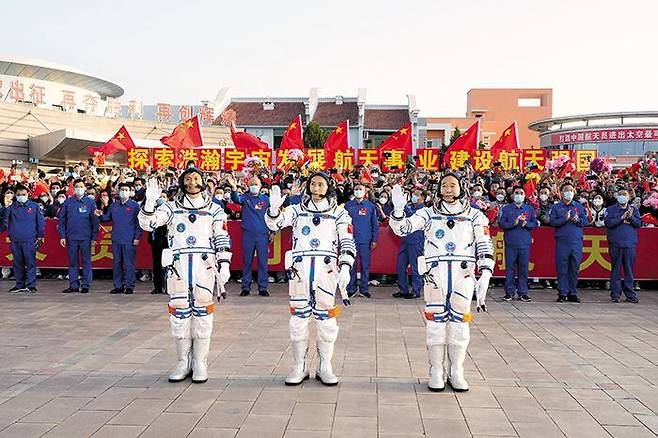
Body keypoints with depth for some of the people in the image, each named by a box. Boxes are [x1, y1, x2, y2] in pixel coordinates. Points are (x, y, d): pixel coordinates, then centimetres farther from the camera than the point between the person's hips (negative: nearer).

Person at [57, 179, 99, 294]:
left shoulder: (90, 202, 3)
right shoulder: (68, 202, 6)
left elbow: (95, 220, 3)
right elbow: (61, 220, 7)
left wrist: (94, 237, -2)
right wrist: (62, 236, 0)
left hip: (85, 237, -1)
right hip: (71, 237, 2)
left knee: (86, 262, 1)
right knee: (72, 262, 6)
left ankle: (86, 285, 8)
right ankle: (74, 285, 12)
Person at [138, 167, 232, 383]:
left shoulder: (214, 210, 13)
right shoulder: (172, 207, 13)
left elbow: (222, 240, 9)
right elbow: (147, 224, 1)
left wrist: (224, 265, 0)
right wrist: (150, 201, -15)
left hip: (205, 265, -1)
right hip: (178, 265, 1)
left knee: (202, 312, -1)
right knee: (179, 311, 2)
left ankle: (200, 362, 7)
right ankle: (183, 361, 13)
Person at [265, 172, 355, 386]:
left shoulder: (339, 213, 11)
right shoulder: (297, 210, 13)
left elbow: (347, 243, 3)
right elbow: (274, 224, -1)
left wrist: (345, 268, -12)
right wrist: (274, 208, -22)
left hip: (326, 270, -1)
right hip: (300, 268, 1)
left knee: (326, 319, 0)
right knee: (298, 318, 4)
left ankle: (324, 368, 13)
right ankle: (299, 367, 15)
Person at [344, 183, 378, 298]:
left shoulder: (370, 206, 5)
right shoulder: (348, 205, 4)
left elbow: (375, 224, 7)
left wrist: (374, 240, 1)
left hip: (365, 241, 0)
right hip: (351, 240, 0)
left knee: (365, 266, 5)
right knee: (351, 266, 3)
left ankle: (364, 289, 15)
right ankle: (351, 289, 12)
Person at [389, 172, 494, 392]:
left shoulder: (475, 216, 10)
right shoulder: (428, 213, 10)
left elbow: (485, 247, 4)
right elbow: (402, 228, 0)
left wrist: (485, 275, -8)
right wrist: (398, 209, -18)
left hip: (463, 275, 1)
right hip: (435, 273, 0)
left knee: (459, 322, 4)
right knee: (436, 322, 1)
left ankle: (456, 372, 16)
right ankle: (436, 372, 12)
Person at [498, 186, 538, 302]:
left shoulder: (530, 209, 14)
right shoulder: (506, 209, 9)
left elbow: (535, 224, 8)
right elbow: (502, 223, -1)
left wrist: (526, 223, -11)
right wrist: (514, 223, -15)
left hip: (525, 243, 1)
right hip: (511, 242, -1)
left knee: (523, 268, 2)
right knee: (510, 267, -1)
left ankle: (522, 293, 8)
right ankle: (509, 292, 6)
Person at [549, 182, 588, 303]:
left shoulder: (579, 206, 15)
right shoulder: (556, 207, 10)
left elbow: (585, 221, 9)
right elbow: (552, 222, -2)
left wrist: (578, 220, -10)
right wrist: (564, 219, -15)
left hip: (577, 241, 2)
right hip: (562, 241, -2)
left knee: (575, 268, 3)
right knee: (562, 269, -2)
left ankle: (573, 293, 10)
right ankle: (562, 293, 3)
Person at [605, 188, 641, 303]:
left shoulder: (634, 210, 16)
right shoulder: (611, 209, 7)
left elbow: (639, 223, 5)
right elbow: (608, 223, -8)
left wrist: (631, 217, -12)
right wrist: (622, 217, -14)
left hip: (630, 243, 2)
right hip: (616, 244, -2)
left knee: (629, 270, 4)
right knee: (616, 270, 0)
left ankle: (630, 295, 9)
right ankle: (615, 294, 4)